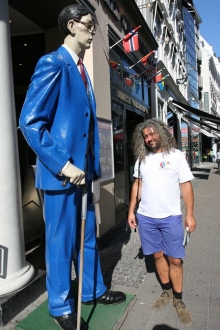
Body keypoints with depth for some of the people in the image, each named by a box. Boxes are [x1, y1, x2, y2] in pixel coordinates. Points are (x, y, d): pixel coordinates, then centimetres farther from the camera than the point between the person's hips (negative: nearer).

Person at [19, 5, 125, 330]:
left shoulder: (82, 71, 17)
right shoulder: (52, 63, -9)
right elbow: (29, 122, -17)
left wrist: (91, 166, 13)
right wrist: (63, 165, -21)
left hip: (82, 170, 8)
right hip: (60, 172, -8)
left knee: (87, 236, 19)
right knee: (61, 243, 7)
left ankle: (94, 290, 40)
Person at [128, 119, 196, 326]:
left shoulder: (176, 155, -5)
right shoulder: (141, 159, 6)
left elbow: (186, 185, -4)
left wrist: (190, 213, -9)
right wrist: (131, 211, 8)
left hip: (171, 217, -3)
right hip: (145, 217, 3)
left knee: (175, 259, 6)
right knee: (158, 255, 14)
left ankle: (178, 299, 24)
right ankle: (167, 292, 33)